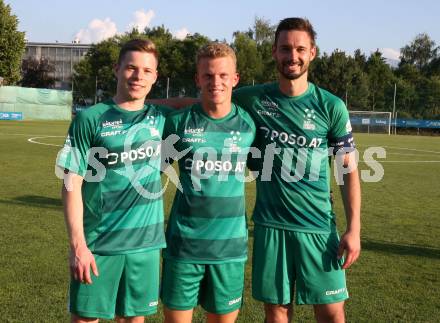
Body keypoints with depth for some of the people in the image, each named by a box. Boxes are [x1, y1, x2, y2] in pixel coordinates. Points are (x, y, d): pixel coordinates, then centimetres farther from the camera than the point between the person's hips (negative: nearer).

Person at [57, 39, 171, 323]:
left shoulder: (161, 118, 4)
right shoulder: (90, 118, -6)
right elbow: (72, 183, -8)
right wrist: (77, 244, -14)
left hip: (145, 242, 3)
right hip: (98, 243, -3)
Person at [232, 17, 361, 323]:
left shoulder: (331, 106, -3)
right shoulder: (253, 99, -1)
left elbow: (349, 170, 1)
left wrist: (354, 228, -4)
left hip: (318, 225, -1)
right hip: (270, 224, 1)